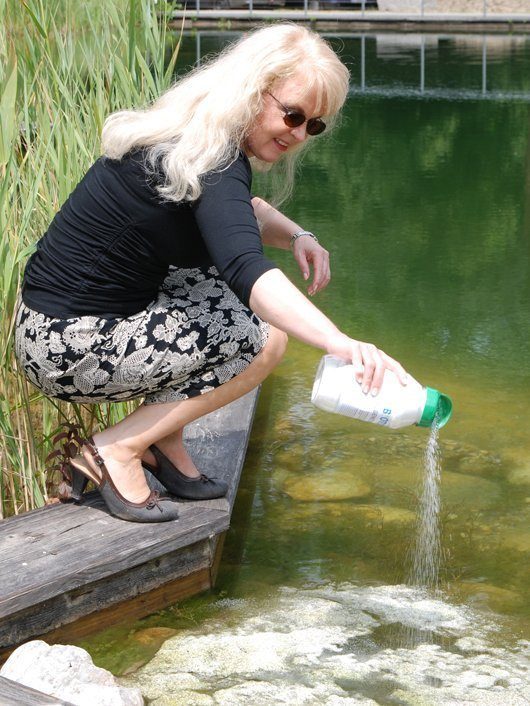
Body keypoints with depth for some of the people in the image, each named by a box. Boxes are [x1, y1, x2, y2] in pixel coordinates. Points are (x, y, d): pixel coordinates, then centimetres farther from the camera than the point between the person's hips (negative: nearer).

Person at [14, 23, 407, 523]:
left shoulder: (192, 136, 8)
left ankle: (163, 443, 12)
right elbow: (248, 272, -39)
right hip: (68, 350, -10)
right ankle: (114, 451, -5)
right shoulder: (212, 163, -22)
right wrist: (340, 344, -50)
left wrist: (296, 236, 5)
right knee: (264, 341, -8)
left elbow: (240, 211, 27)